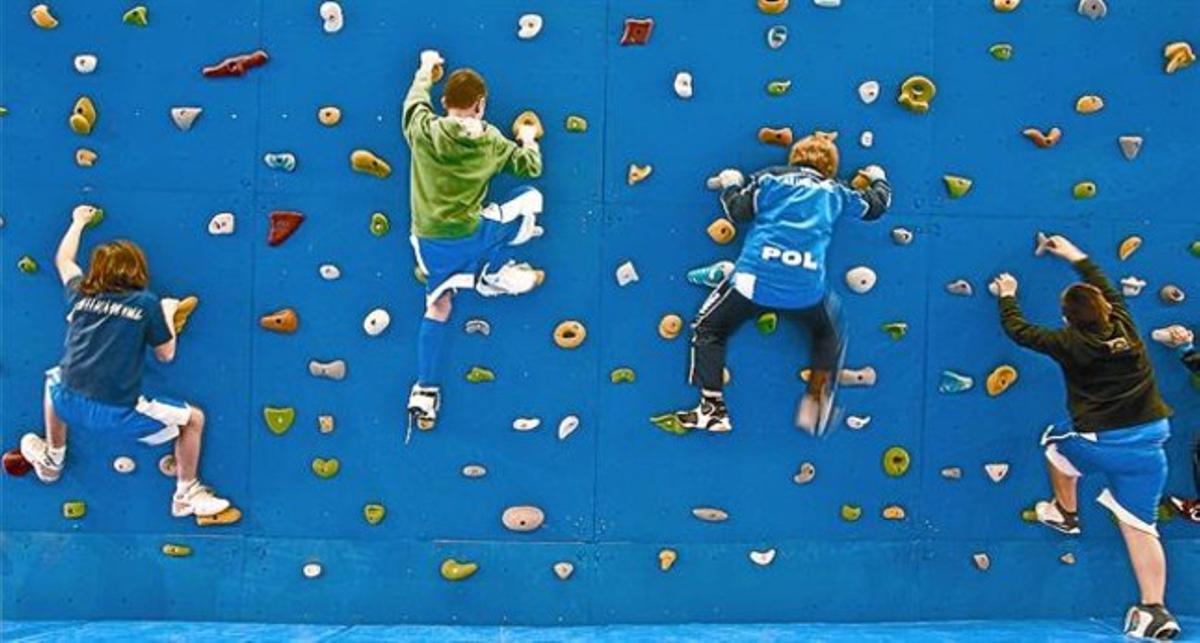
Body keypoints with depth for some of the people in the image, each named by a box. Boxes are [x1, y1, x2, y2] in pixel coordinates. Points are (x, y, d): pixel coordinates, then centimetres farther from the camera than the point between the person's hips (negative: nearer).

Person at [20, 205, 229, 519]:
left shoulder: (81, 294, 10)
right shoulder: (147, 303, -2)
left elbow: (63, 260, 32)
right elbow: (166, 355, 6)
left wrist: (79, 221, 47)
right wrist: (168, 315, 20)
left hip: (68, 405, 5)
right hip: (117, 416, -5)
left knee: (54, 378, 42)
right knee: (193, 419, 15)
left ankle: (52, 460, 53)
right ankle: (187, 495, 23)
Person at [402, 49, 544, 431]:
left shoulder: (422, 131, -1)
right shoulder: (492, 141, -1)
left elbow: (415, 98, 21)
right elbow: (531, 167, 10)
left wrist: (427, 67, 40)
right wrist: (528, 139, 32)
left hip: (429, 240, 3)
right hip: (471, 235, -2)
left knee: (437, 306, 17)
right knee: (531, 200, 16)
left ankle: (425, 391, 14)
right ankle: (493, 274, 11)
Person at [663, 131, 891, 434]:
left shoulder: (771, 177, 11)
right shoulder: (835, 191, 18)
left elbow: (738, 212, 4)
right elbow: (877, 206, 32)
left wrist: (730, 186, 25)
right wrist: (878, 179, 53)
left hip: (755, 279, -2)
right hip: (807, 290, 2)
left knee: (708, 329, 16)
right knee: (829, 332, 32)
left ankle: (712, 409, 9)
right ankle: (814, 404, 24)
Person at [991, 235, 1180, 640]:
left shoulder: (1069, 344, -8)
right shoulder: (1125, 329, 4)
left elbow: (1019, 331, 7)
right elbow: (1106, 288, 25)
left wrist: (1007, 296, 24)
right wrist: (1076, 257, 37)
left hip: (1101, 446, -4)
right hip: (1149, 444, 4)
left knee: (1057, 439, 30)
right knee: (1140, 527, 8)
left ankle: (1066, 514, 41)